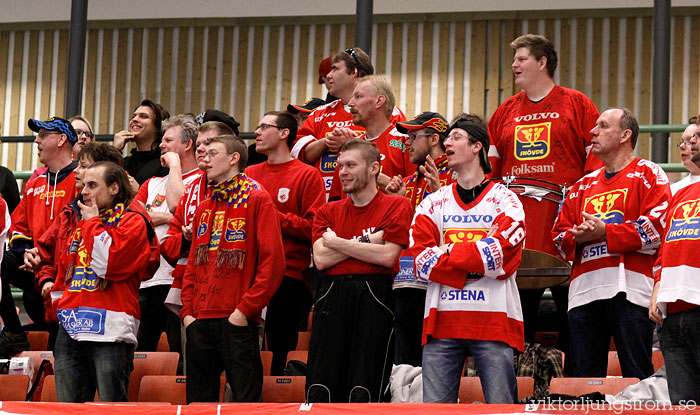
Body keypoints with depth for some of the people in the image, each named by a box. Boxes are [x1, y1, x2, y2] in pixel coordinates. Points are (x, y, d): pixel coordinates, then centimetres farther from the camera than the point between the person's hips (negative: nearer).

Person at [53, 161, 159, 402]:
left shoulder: (133, 221, 1)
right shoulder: (81, 224, 23)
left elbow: (109, 261, -14)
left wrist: (93, 223, -2)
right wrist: (59, 305, 17)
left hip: (109, 329, -7)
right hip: (71, 327, 7)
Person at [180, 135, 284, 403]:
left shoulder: (257, 200, -2)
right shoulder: (204, 208, 19)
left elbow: (273, 261, -10)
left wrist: (245, 310, -15)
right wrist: (187, 310, 6)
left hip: (238, 322, -7)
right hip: (199, 322, 7)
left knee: (246, 399, -8)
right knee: (198, 401, 8)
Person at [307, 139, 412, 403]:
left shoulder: (396, 206, 5)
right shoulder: (328, 211, 18)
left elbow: (387, 256, -8)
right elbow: (320, 259, 3)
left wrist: (338, 243, 0)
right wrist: (366, 242, -3)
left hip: (374, 299, -4)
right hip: (331, 299, 4)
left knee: (364, 389, -5)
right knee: (320, 388, -2)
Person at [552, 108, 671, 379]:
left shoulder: (647, 174, 7)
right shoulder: (584, 185, 26)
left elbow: (657, 227, -7)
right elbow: (559, 233, 21)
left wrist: (605, 232, -10)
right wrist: (577, 237, -2)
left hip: (628, 288, -6)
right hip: (583, 290, 6)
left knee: (637, 376, -7)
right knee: (584, 376, 3)